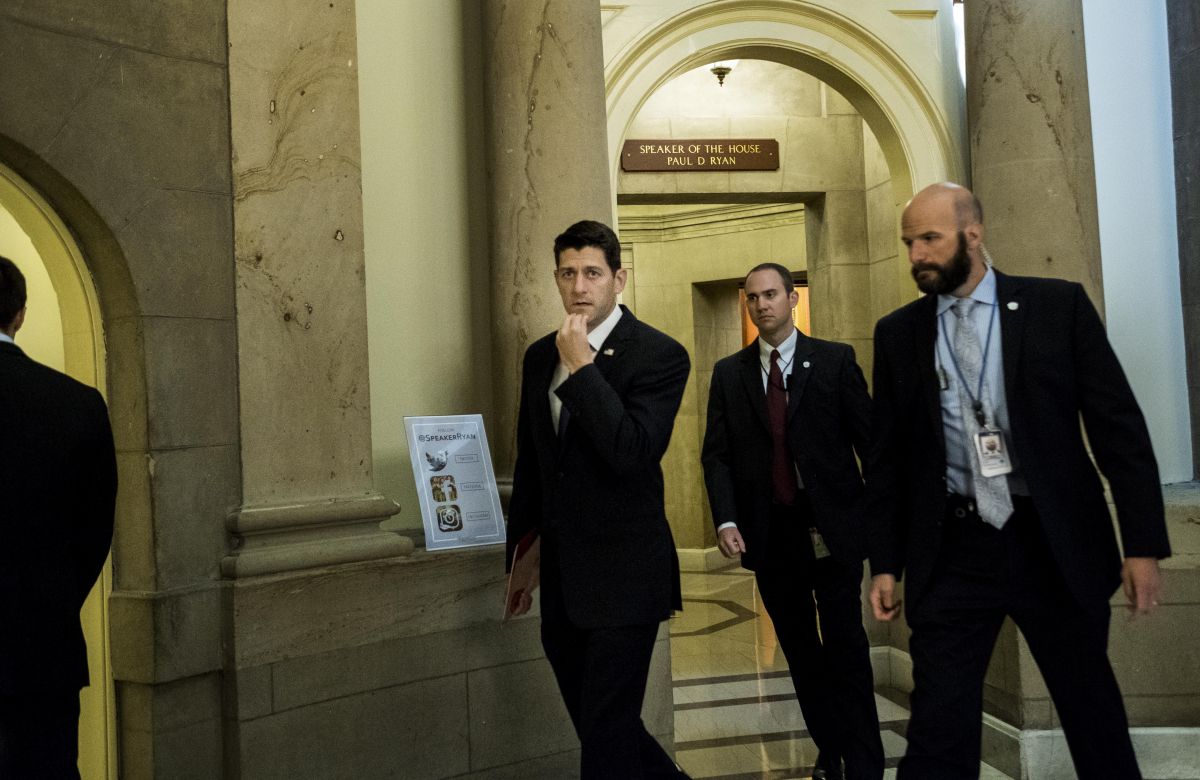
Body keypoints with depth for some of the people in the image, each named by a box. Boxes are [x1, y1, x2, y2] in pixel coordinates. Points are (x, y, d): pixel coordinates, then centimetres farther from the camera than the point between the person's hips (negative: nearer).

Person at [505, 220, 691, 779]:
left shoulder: (659, 355, -10)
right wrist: (520, 554, 20)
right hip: (561, 582, 7)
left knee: (607, 734, -1)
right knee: (597, 726, 17)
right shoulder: (539, 356, 9)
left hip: (623, 577, -6)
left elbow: (634, 454, -23)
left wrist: (582, 368, -21)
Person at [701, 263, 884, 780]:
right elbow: (716, 454, 4)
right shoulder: (728, 373, 8)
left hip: (831, 528, -2)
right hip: (769, 535, 3)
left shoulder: (835, 360, 2)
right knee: (801, 653, 12)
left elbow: (869, 439, 0)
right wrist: (725, 519, -10)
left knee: (846, 650, 0)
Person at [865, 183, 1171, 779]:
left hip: (1056, 545, 0)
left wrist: (1143, 543, -6)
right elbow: (887, 456, 8)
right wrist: (885, 563, 5)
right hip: (953, 553, 1)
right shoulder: (898, 333, 5)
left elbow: (1120, 427, -1)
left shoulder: (1058, 305, 0)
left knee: (1093, 714, 13)